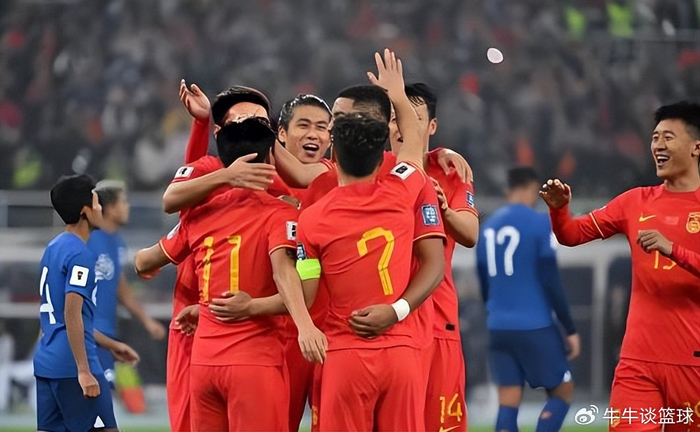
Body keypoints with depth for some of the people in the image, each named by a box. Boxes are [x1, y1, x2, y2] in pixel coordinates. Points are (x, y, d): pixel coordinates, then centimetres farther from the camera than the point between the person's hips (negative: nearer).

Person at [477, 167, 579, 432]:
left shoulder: (487, 228, 10)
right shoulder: (540, 224, -7)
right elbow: (551, 282, -11)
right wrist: (570, 329, -5)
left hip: (499, 328, 5)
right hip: (535, 327, -5)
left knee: (508, 402, 5)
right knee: (563, 391, 9)